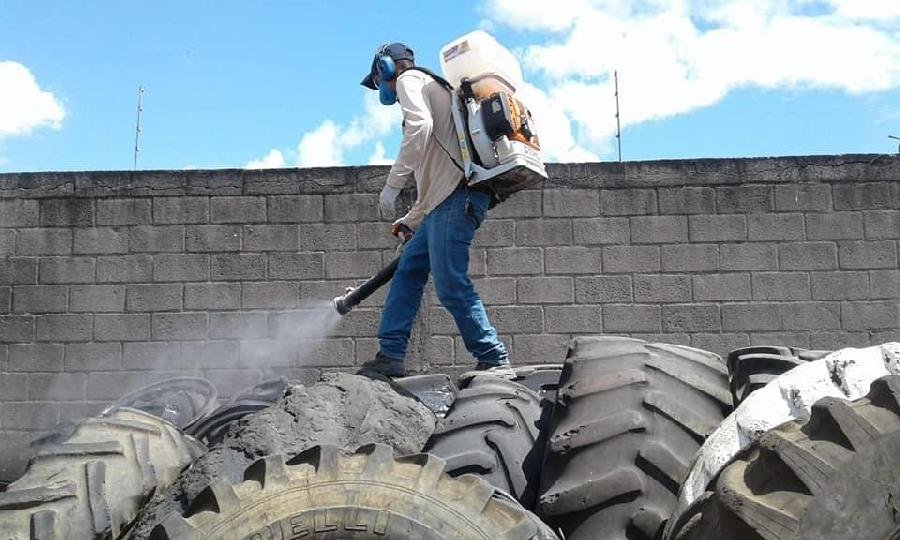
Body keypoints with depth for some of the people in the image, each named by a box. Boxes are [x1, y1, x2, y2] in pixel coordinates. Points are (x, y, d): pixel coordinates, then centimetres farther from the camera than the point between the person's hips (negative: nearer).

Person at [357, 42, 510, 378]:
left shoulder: (409, 79, 7)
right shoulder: (432, 88, 35)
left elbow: (420, 125, -18)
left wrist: (393, 183, -19)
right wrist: (412, 219, 39)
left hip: (457, 195, -10)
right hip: (448, 199, 10)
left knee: (450, 284, -11)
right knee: (408, 271, 9)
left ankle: (494, 360, -4)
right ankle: (389, 356, 8)